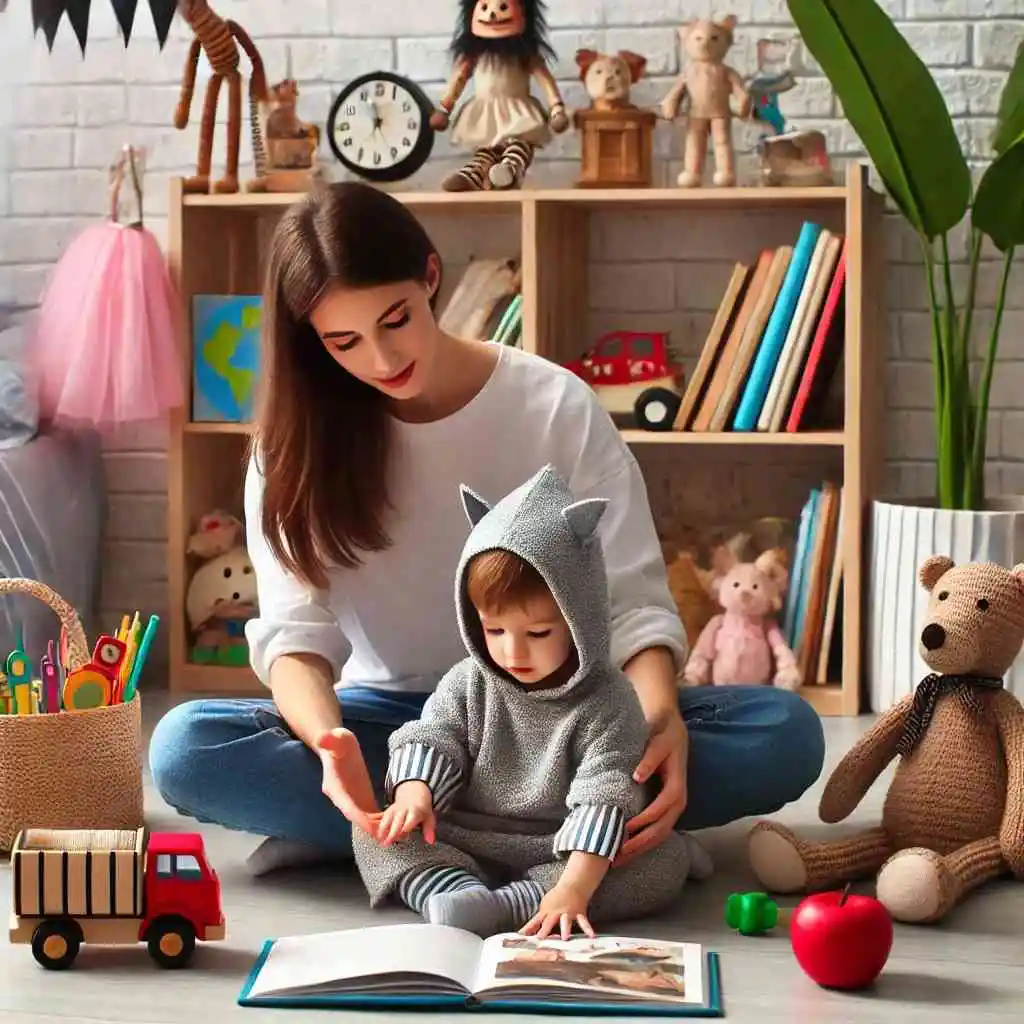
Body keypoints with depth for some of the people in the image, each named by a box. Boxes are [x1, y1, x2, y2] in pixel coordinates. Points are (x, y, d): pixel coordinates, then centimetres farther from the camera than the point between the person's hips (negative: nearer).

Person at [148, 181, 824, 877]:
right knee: (184, 748, -29)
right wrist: (330, 743, -36)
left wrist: (659, 721, -32)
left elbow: (633, 600, -9)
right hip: (390, 718, 0)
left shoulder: (557, 407, -6)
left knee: (786, 732, -26)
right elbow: (294, 630, -12)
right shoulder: (297, 440, -4)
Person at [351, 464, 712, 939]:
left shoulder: (607, 704, -12)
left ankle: (515, 902, -37)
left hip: (566, 853, -2)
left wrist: (573, 889, -34)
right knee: (373, 833, -15)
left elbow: (604, 797, -21)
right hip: (464, 844, 3)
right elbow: (430, 738, -1)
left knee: (666, 861, -27)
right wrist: (414, 793, -26)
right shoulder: (468, 684, 2)